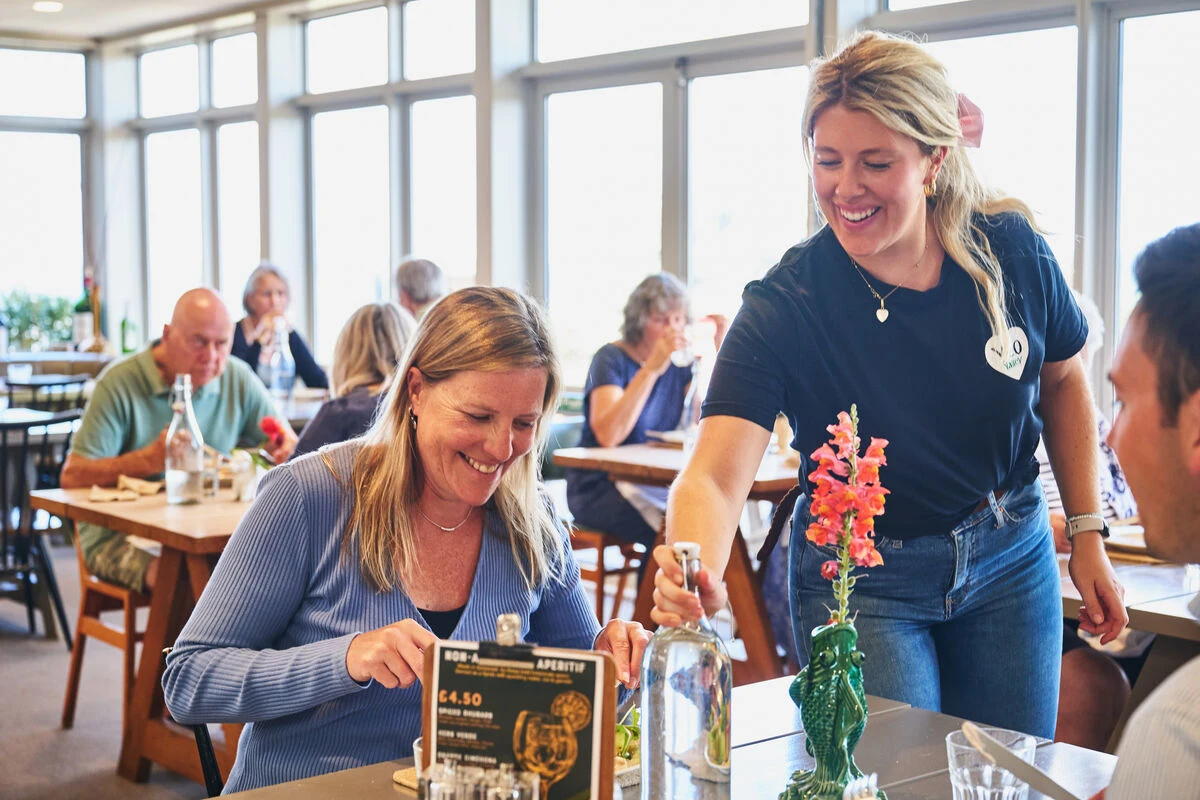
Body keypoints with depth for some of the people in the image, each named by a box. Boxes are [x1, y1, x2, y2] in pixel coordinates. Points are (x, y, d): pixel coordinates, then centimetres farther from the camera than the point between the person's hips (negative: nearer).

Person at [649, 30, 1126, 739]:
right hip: (862, 583, -3)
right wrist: (694, 577, -53)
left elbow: (1062, 381, 6)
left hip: (1011, 556, 3)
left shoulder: (1011, 250, -13)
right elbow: (715, 475, -32)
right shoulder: (783, 307, -22)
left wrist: (1088, 533, 3)